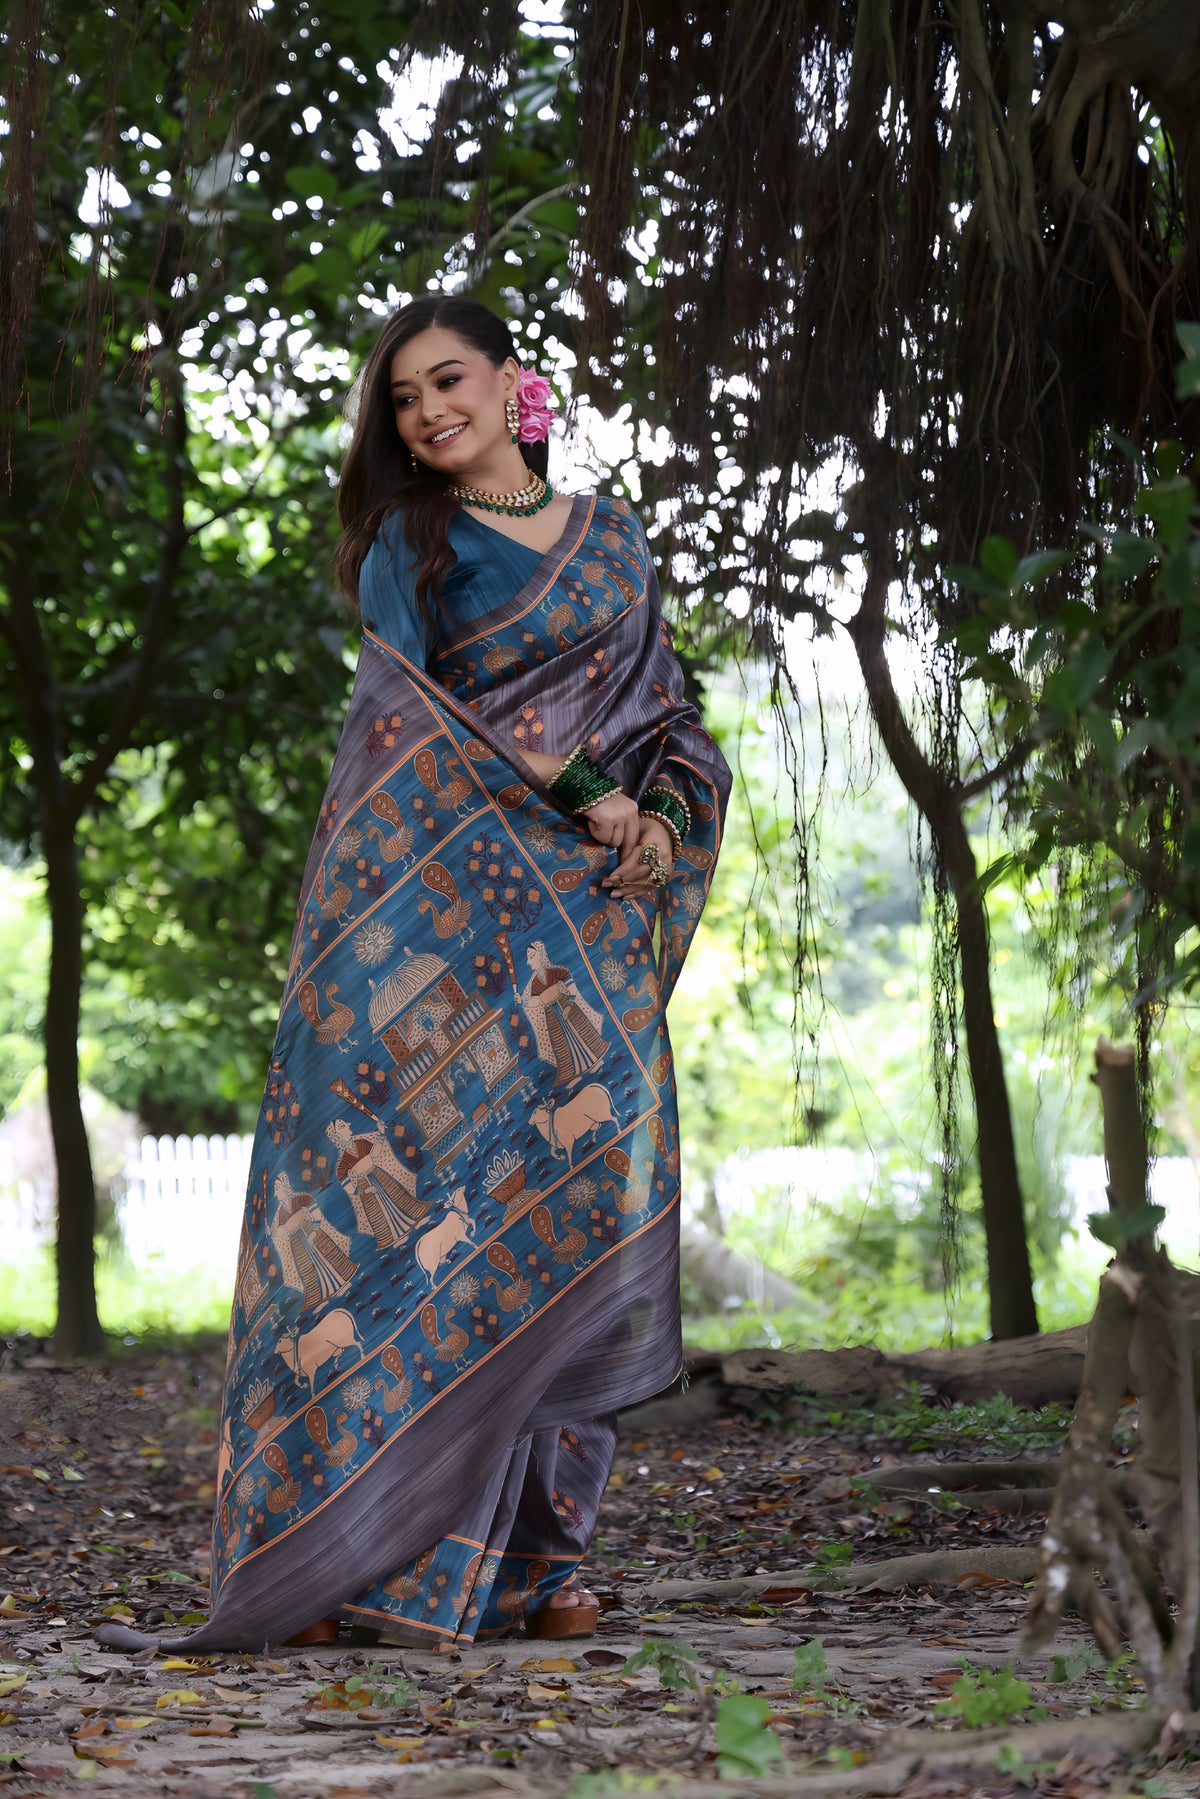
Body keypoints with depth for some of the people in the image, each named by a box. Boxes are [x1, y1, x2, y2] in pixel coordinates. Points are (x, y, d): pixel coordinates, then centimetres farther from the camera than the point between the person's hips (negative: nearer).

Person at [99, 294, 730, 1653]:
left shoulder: (610, 537, 19)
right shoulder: (407, 544, 9)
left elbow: (662, 709, 18)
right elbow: (411, 716, -4)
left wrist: (659, 815, -2)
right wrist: (579, 790, -10)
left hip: (584, 917, 3)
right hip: (436, 902, -3)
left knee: (577, 1181, -4)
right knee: (413, 1189, -12)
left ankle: (536, 1559, 0)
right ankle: (356, 1551, -13)